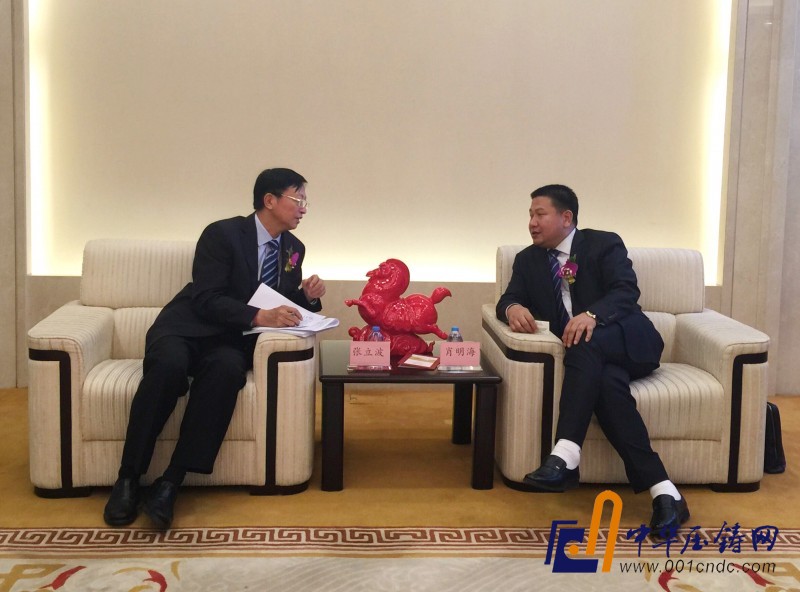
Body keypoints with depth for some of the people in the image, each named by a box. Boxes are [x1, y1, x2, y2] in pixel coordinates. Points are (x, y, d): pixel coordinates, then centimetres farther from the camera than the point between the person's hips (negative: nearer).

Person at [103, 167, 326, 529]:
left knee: (227, 368, -35)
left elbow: (289, 303, 21)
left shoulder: (294, 249, 13)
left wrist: (308, 296, -2)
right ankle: (128, 480, -26)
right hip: (187, 327, -3)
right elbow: (206, 299, -16)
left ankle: (170, 483, -35)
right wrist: (260, 316, -28)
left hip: (231, 340, 4)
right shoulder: (222, 234, -7)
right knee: (169, 365, -39)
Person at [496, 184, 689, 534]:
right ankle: (663, 491, -38)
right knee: (607, 384, -33)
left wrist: (592, 315, -33)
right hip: (587, 357, 2)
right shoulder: (528, 259, 17)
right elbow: (509, 298, 6)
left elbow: (626, 291, -12)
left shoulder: (604, 244, 3)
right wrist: (513, 308, -21)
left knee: (586, 343, -36)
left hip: (625, 343, -2)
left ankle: (566, 455, -46)